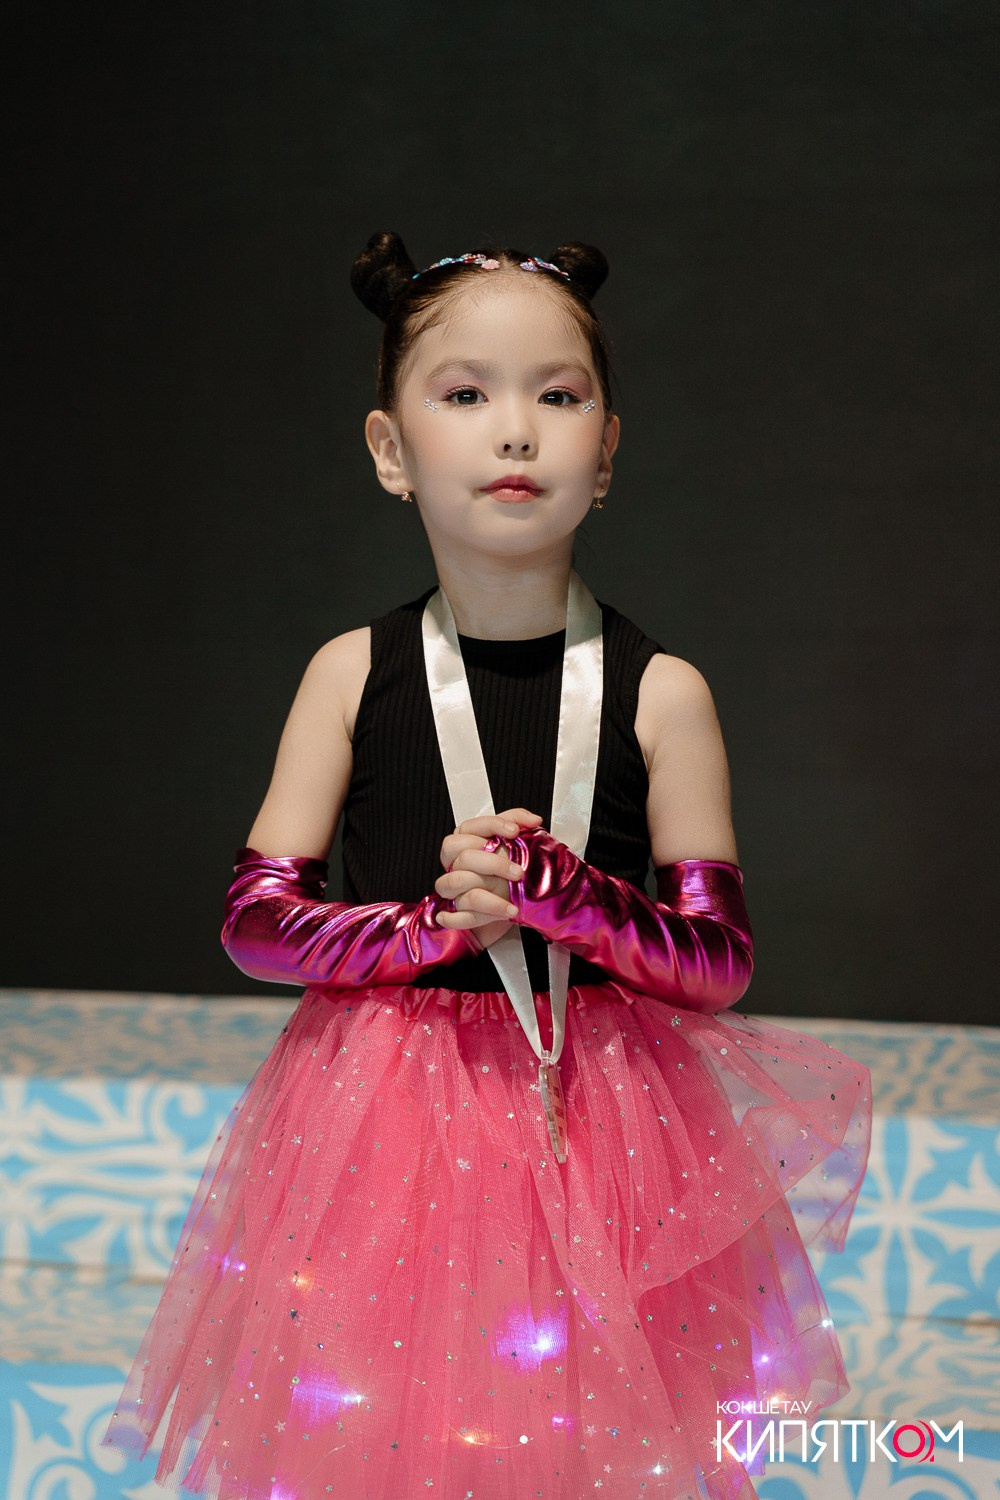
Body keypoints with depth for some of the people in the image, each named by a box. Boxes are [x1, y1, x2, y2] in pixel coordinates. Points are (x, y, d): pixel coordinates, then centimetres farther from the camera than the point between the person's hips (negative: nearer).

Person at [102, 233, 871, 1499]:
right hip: (386, 1120, 1)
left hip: (597, 1121, 0)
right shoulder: (353, 675, -1)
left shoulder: (659, 693, -5)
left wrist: (560, 893, -22)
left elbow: (721, 958, -5)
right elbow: (256, 920, -2)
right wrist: (435, 924, -18)